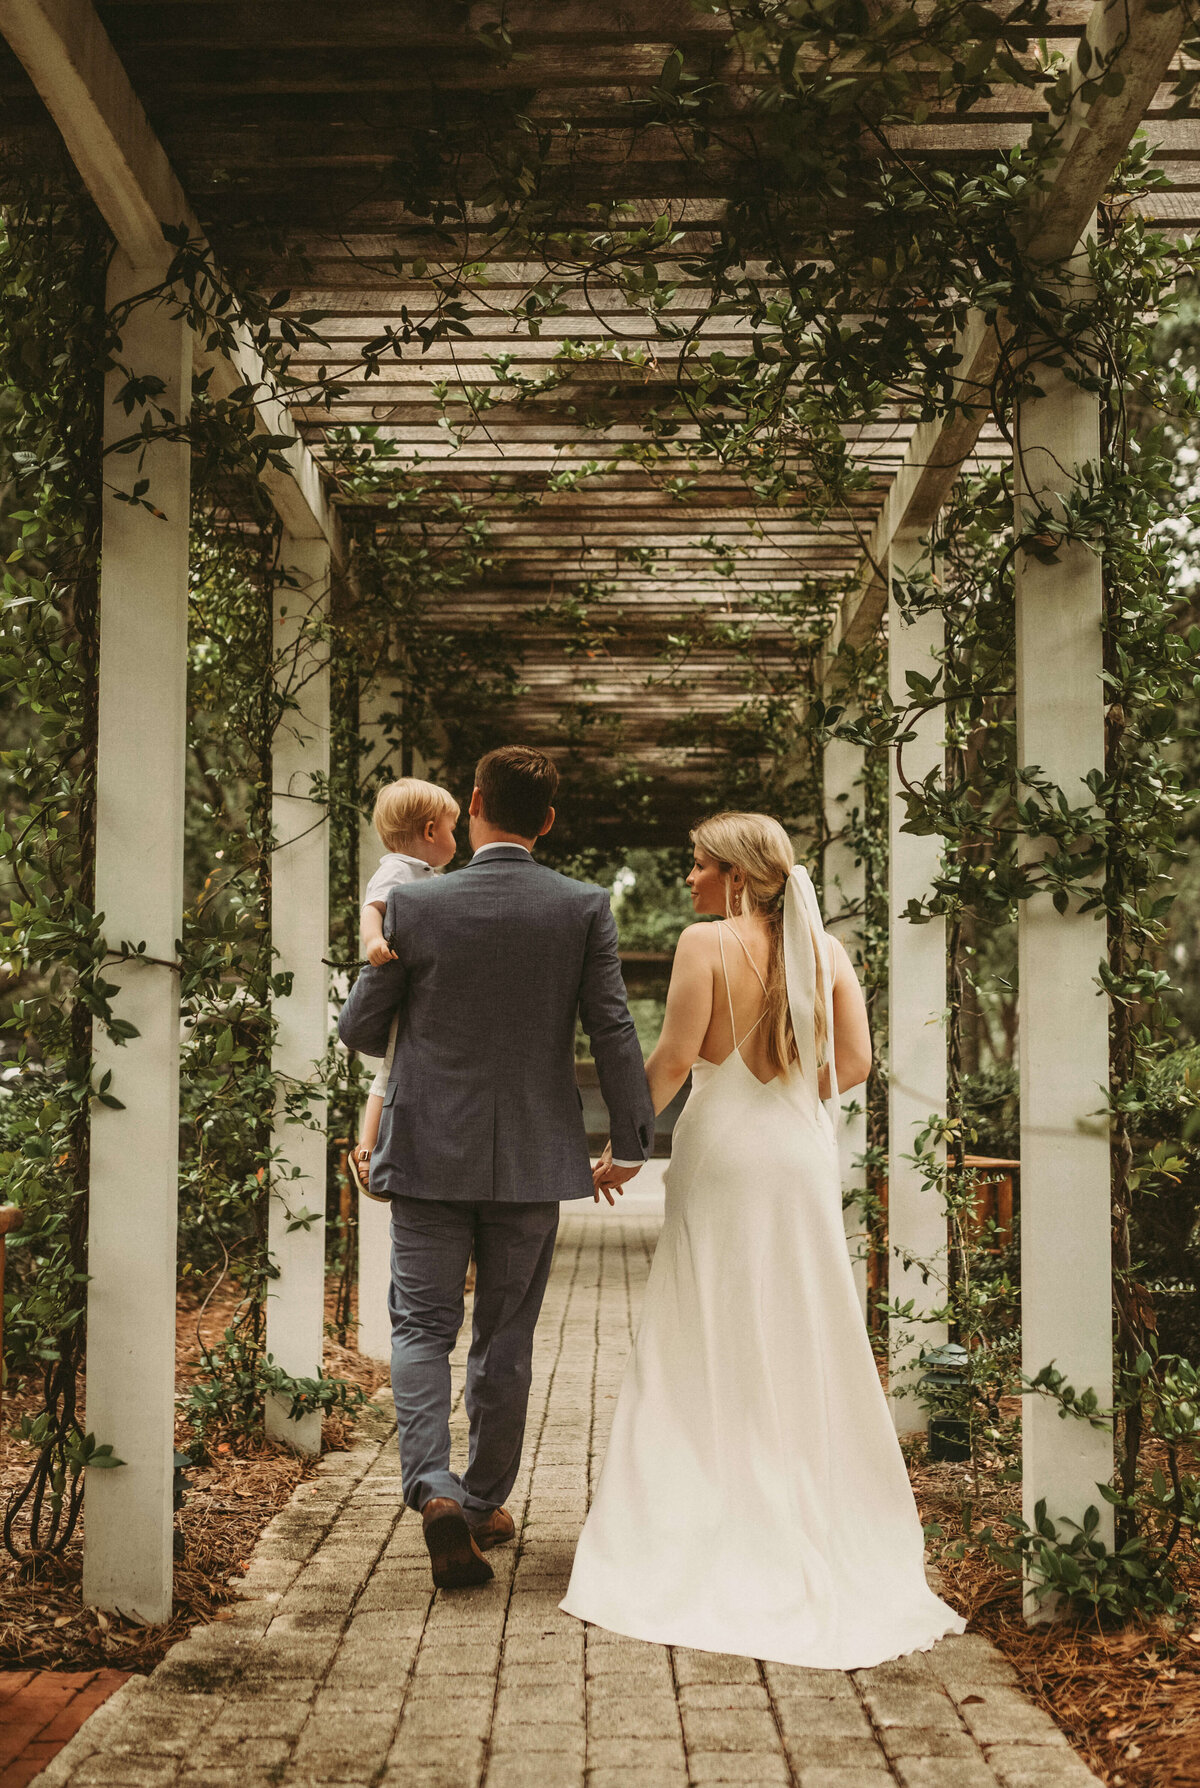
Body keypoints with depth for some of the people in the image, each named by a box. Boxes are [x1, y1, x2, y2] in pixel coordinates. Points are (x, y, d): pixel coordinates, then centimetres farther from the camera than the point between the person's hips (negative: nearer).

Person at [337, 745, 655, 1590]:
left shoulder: (414, 903, -8)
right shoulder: (584, 908, -6)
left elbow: (360, 1027, -1)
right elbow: (615, 1032, -4)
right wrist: (632, 1141, 8)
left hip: (430, 1151, -1)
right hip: (533, 1158, 2)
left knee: (422, 1329, 8)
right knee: (506, 1339, 15)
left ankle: (433, 1486, -12)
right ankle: (486, 1502, 26)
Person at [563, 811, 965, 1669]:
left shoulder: (708, 943, -10)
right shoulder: (825, 946, 3)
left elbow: (676, 1056, -15)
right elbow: (855, 1062, 1)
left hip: (725, 1155, -4)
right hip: (805, 1159, 4)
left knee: (712, 1350, 6)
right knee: (808, 1342, 13)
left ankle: (714, 1534, 11)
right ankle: (826, 1526, 20)